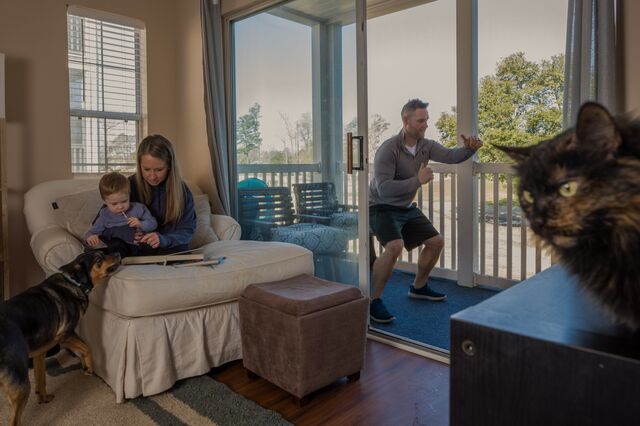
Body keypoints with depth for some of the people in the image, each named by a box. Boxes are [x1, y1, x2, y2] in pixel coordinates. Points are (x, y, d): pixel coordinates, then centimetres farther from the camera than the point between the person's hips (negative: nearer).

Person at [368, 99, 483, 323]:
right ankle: (373, 300, -17)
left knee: (436, 241, 11)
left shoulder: (426, 145, -2)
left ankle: (418, 287, 32)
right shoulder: (388, 149, -24)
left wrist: (469, 148, -29)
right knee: (394, 246, -31)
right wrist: (417, 181, -34)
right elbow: (383, 189, -33)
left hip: (407, 208, 8)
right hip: (382, 208, -8)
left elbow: (450, 156, -10)